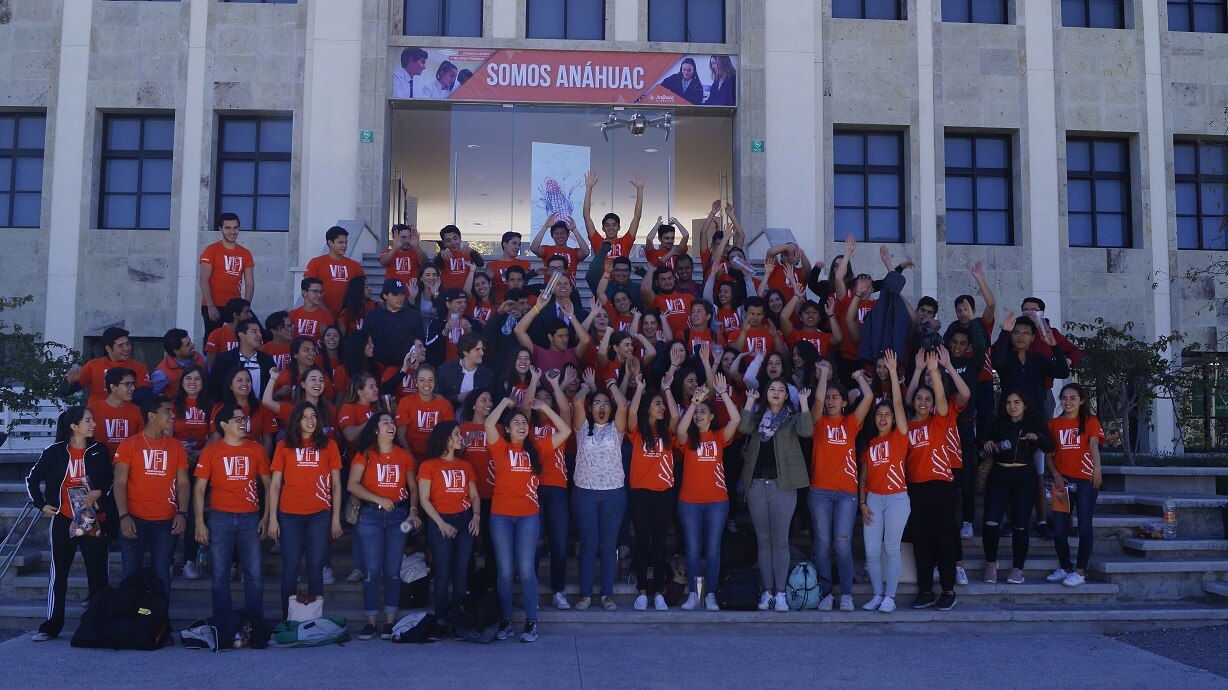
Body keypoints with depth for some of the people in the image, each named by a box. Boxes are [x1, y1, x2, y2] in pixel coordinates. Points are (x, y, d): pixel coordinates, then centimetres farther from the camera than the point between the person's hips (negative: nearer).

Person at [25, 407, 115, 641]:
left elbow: (111, 480, 9)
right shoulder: (55, 451, 0)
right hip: (63, 520, -1)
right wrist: (41, 504, 2)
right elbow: (32, 479, 10)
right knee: (59, 573, 4)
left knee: (98, 574, 2)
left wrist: (99, 492, -9)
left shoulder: (99, 451, 3)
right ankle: (51, 626, 11)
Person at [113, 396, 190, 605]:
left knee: (162, 575, 6)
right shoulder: (129, 445, 1)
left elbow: (183, 482, 6)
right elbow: (120, 483, -4)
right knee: (131, 573, 6)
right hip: (134, 519, -2)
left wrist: (182, 513, -7)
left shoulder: (176, 447, 8)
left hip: (166, 521, 2)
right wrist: (124, 516, -14)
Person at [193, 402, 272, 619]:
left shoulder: (256, 449, 6)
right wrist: (199, 522, -4)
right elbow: (199, 489, 2)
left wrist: (266, 517, 3)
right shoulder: (211, 451, 1)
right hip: (219, 519, -1)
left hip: (250, 518, 1)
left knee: (254, 574, 0)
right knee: (220, 575, 5)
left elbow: (268, 484, 10)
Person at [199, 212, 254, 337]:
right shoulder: (211, 250, -2)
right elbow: (204, 280, -7)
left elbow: (250, 283, 7)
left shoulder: (245, 254, 9)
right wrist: (210, 306, -16)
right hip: (213, 307, -3)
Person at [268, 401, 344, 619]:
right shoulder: (284, 446, 6)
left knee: (316, 568, 3)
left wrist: (336, 518, 2)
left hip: (319, 515, 0)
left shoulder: (329, 445, 7)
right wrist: (272, 518, 1)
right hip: (289, 515, 0)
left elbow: (336, 484, 7)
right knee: (290, 568, 3)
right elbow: (275, 484, 6)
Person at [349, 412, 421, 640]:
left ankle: (390, 621, 9)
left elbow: (413, 487, 12)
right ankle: (370, 621, 5)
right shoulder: (365, 454, 2)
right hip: (371, 516, -2)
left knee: (393, 570, 3)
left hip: (399, 515, 2)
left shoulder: (404, 456, 10)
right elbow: (353, 485, -6)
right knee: (372, 570, -3)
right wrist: (379, 499, -15)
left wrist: (413, 511, -2)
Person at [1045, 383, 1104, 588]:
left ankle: (1080, 571, 6)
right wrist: (1056, 475, -4)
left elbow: (1094, 444, -15)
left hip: (1085, 480, -3)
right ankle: (1065, 567, 21)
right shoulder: (1053, 424, 11)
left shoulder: (1090, 421, 2)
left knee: (1085, 526, -3)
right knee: (1059, 528, 4)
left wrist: (1097, 469, -31)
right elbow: (1048, 454, 12)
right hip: (1062, 480, 3)